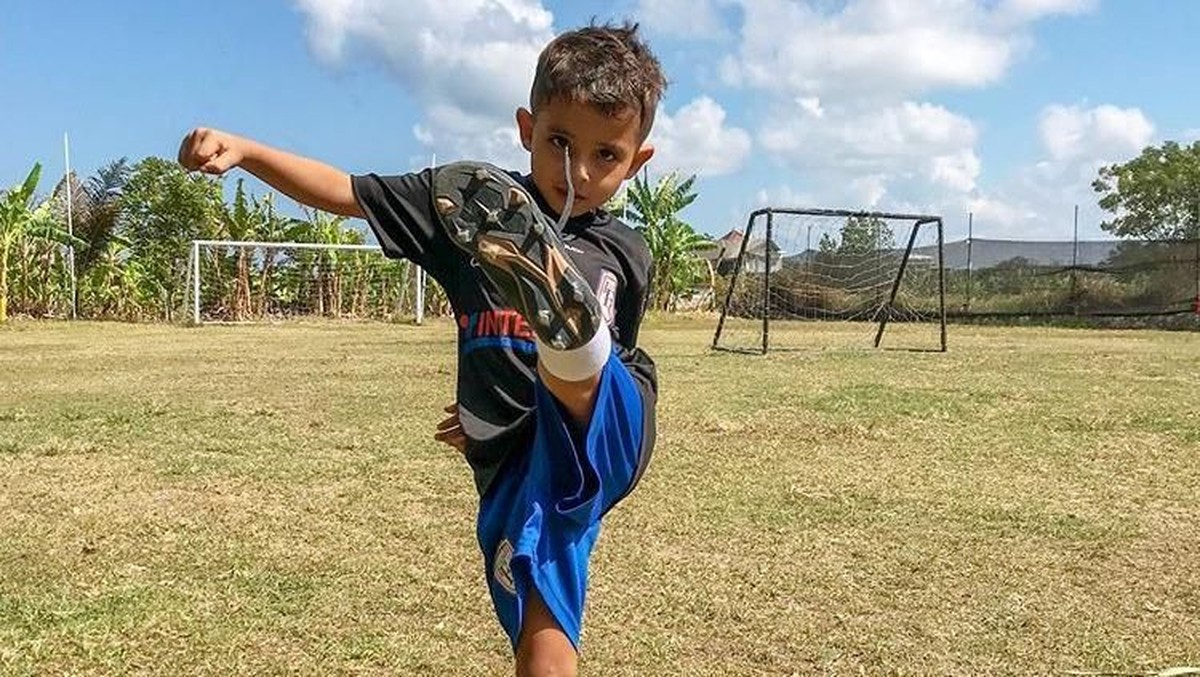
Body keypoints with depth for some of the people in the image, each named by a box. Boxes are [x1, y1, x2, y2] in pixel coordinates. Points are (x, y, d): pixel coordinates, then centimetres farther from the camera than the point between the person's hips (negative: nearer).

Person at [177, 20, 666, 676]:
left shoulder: (623, 256, 5)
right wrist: (241, 148, -10)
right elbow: (344, 192, 1)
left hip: (601, 442, 0)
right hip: (512, 467, 1)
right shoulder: (470, 196, 3)